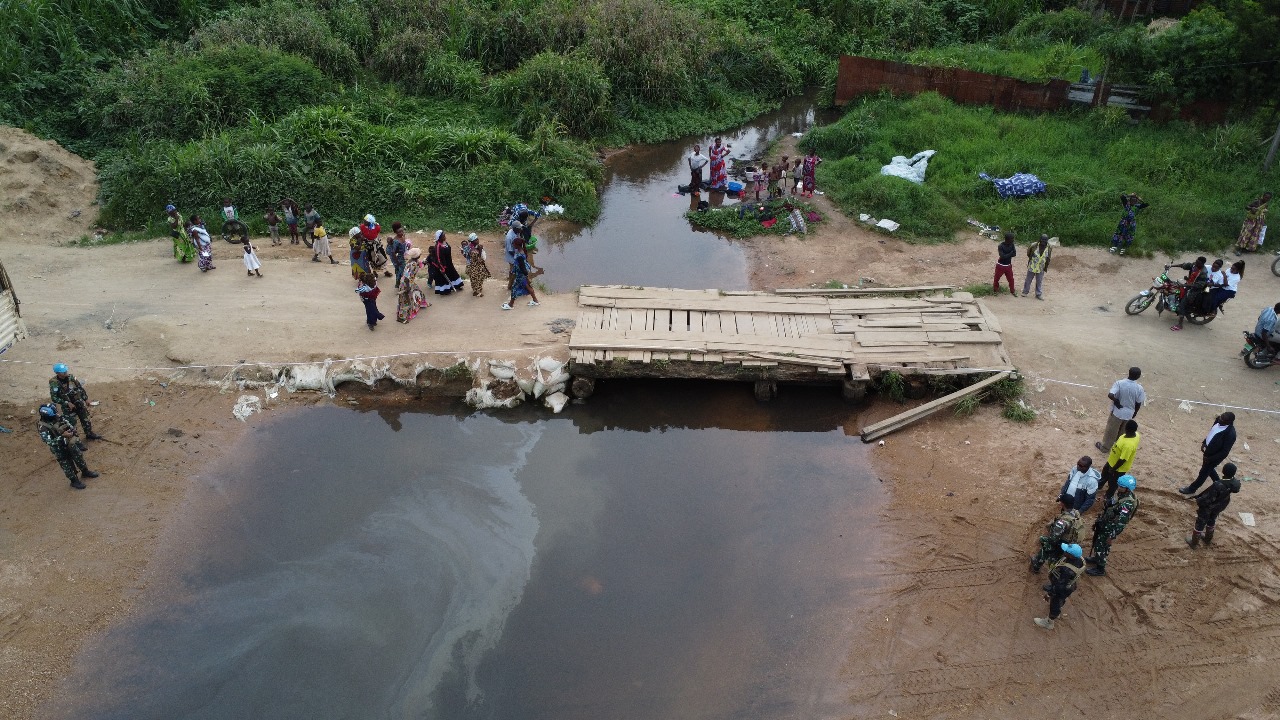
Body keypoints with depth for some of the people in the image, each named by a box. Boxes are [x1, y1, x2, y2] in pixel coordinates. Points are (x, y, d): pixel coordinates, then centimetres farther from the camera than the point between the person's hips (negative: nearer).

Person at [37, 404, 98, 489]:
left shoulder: (57, 418, -12)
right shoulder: (43, 428, -29)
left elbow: (68, 424, 1)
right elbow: (50, 442, -33)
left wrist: (72, 430, -18)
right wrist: (63, 436, -39)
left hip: (69, 444, 6)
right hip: (59, 450, -6)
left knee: (78, 456, 22)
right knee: (67, 466, 11)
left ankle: (85, 471, 45)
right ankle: (74, 481, 30)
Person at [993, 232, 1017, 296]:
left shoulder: (1012, 245, -7)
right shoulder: (1000, 246, -22)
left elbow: (1014, 254, -15)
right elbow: (1002, 256, -29)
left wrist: (1007, 255, -26)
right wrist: (1010, 254, -20)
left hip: (1008, 266, 4)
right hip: (1000, 266, -4)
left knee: (1011, 279, 10)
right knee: (996, 278, 9)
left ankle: (1012, 291, 27)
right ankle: (995, 290, 28)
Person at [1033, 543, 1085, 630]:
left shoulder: (1068, 571, -46)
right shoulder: (1077, 559, -24)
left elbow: (1060, 585, -33)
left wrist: (1049, 593, -19)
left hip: (1061, 590, -7)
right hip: (1068, 585, 7)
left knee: (1054, 605, 20)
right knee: (1060, 601, 36)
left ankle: (1048, 623, 47)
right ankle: (1058, 613, 66)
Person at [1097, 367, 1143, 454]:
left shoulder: (1119, 383, -22)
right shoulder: (1139, 388, -14)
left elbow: (1110, 395, -32)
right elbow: (1138, 404, -3)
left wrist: (1117, 401, -12)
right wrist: (1134, 414, 14)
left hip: (1117, 412, -2)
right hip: (1129, 414, 2)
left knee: (1111, 431, 15)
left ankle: (1105, 447, 30)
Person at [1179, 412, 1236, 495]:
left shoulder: (1230, 434, -36)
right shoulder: (1219, 420, -14)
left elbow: (1224, 452, -27)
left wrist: (1210, 459, -21)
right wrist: (1204, 442, 5)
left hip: (1214, 457, -8)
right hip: (1208, 450, 8)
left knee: (1203, 472, 14)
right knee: (1209, 469, 30)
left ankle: (1192, 489, 35)